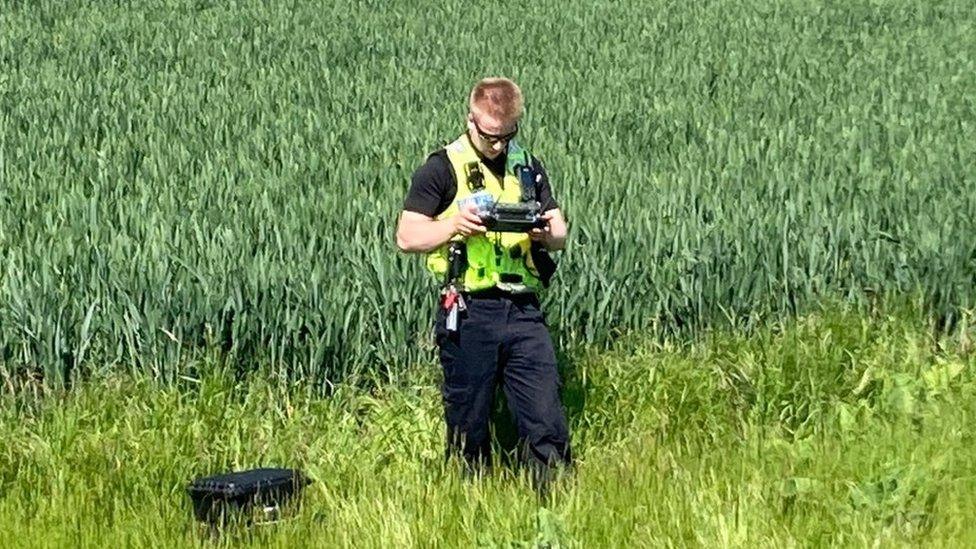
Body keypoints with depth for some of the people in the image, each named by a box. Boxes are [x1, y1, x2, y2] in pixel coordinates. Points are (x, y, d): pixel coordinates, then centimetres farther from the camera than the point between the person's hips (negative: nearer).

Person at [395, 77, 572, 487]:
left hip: (524, 313, 3)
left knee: (547, 426, -2)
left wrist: (550, 232, -8)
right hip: (468, 314, -3)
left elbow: (560, 238, 16)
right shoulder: (443, 168, 0)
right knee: (468, 430, 6)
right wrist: (454, 225, -21)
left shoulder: (528, 167, 14)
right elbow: (406, 237, -4)